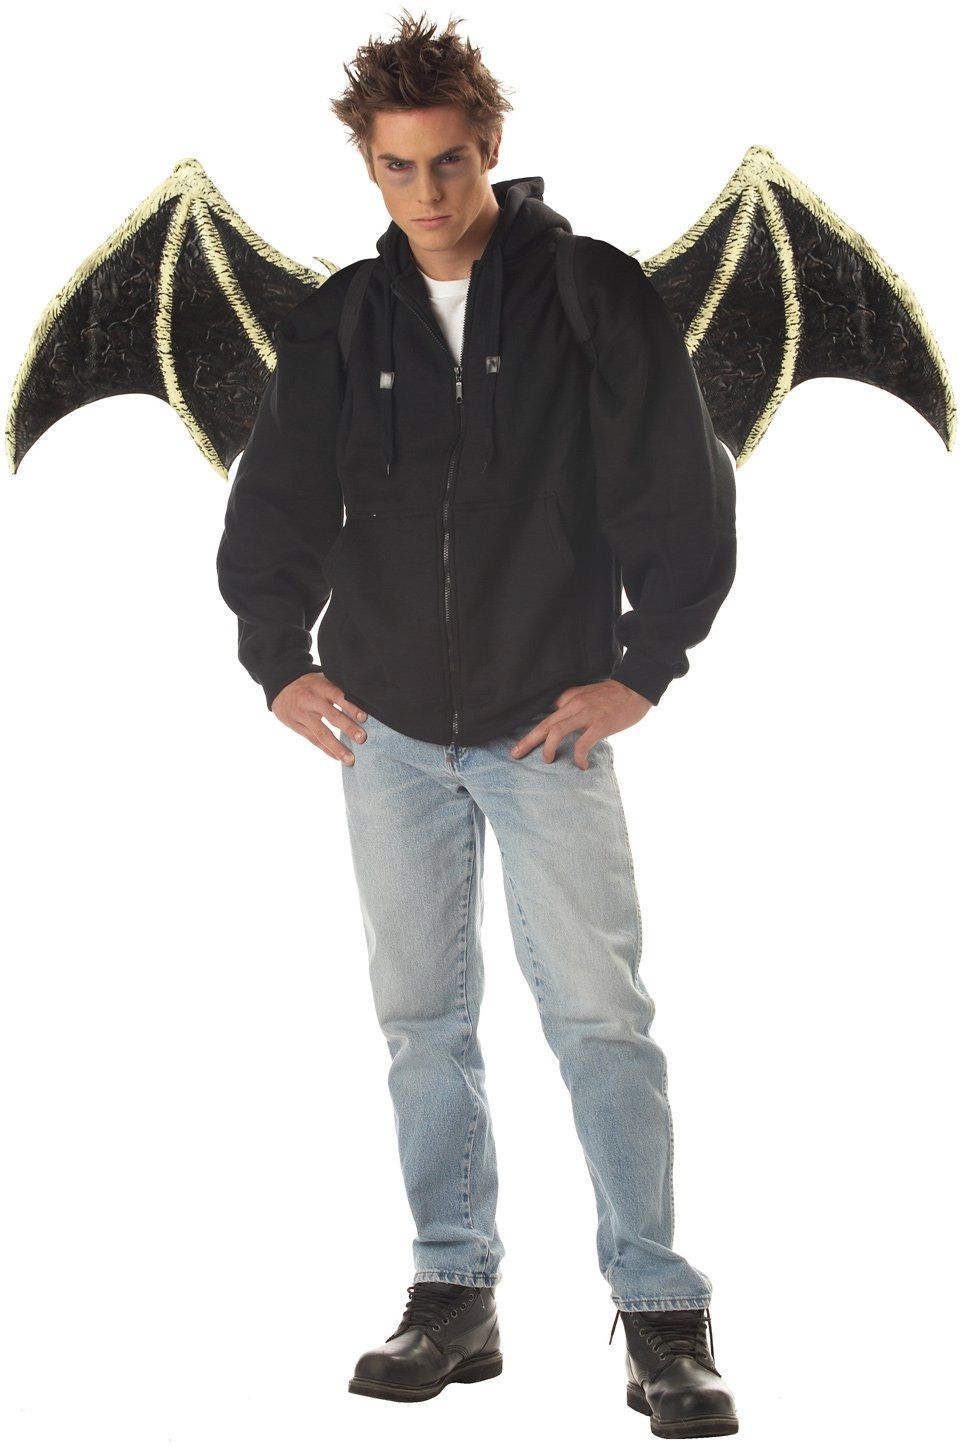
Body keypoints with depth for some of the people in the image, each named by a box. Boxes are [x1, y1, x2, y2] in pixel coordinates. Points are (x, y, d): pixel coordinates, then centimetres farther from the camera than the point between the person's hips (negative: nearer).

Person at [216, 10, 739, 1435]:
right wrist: (279, 659, 4)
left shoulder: (596, 295, -3)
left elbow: (685, 493, -2)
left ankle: (662, 1316, 3)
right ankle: (455, 1295, 18)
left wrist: (640, 668, -6)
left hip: (551, 725, -4)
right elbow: (277, 504, 14)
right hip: (388, 727, 4)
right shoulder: (339, 322, 7)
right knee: (422, 1019, 8)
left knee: (600, 1015, -5)